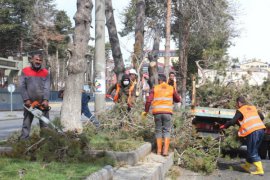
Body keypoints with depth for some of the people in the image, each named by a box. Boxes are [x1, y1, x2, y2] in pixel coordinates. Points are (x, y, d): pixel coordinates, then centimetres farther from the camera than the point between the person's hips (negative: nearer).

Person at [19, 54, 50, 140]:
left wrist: (46, 100, -15)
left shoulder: (45, 73, 5)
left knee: (45, 124, 3)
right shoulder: (25, 71, 3)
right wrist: (26, 99, -12)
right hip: (29, 103, 0)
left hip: (42, 103, 1)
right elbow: (22, 86, -3)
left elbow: (47, 87, -3)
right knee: (26, 123, 5)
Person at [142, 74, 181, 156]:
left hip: (157, 112, 0)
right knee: (167, 131, 3)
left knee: (158, 130, 10)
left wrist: (146, 111, 8)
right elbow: (178, 99, 17)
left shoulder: (155, 88, 6)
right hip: (167, 112, 0)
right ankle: (165, 150, -8)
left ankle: (159, 150, 8)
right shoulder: (171, 89, 8)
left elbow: (149, 101, -3)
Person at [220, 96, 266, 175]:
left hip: (253, 132, -7)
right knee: (252, 150, 19)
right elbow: (262, 117, 23)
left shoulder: (240, 111, 0)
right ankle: (247, 166, 33)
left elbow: (232, 121, -6)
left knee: (252, 152, 2)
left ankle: (260, 170, -1)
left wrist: (224, 126, 9)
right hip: (261, 129, 7)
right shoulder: (253, 107, 19)